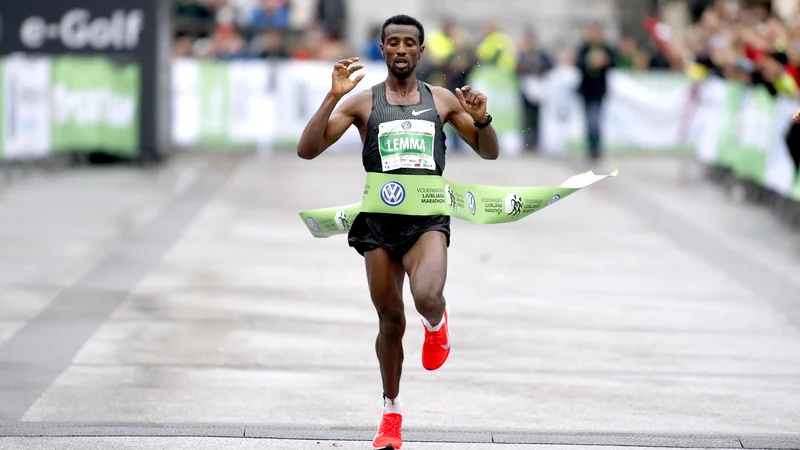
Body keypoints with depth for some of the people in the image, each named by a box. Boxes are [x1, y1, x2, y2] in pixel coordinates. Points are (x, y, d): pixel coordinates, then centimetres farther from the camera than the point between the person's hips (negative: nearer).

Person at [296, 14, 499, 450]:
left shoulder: (443, 100, 9)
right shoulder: (362, 102, 5)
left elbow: (489, 152, 15)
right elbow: (307, 150, -3)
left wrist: (481, 119, -6)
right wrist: (333, 97, -13)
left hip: (428, 219, -1)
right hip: (379, 221, 1)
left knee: (427, 299, -28)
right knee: (391, 320, 8)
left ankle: (437, 320, 11)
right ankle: (391, 412, 28)